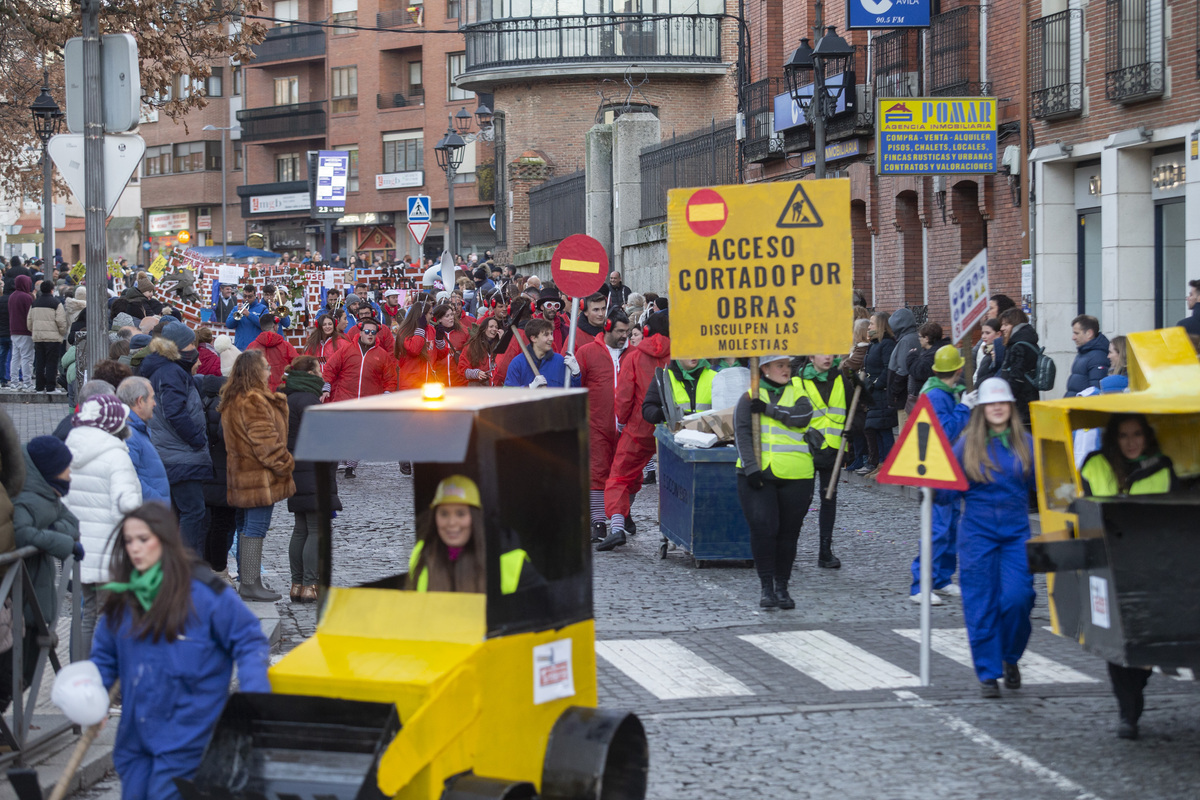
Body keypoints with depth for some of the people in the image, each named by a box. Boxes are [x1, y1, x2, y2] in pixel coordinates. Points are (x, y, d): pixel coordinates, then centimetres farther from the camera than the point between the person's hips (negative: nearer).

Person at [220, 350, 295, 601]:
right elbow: (266, 441, -21)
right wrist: (284, 465, -11)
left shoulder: (231, 400, 14)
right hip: (259, 477, -10)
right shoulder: (254, 401, -19)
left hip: (240, 475, 10)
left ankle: (246, 581, 22)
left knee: (246, 527, 15)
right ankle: (250, 584, -6)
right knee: (256, 527, -7)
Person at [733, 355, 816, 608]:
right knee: (763, 528, -12)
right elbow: (742, 434, -1)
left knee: (788, 532, 5)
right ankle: (766, 587, -5)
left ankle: (781, 587, 17)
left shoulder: (797, 393, 12)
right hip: (758, 475, -2)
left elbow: (802, 416, -10)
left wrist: (768, 409, -14)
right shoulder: (750, 398, 9)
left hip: (795, 476, 2)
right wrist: (750, 468, -13)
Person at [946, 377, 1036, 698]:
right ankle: (988, 673, 9)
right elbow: (951, 487, 5)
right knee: (981, 603, -1)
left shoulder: (1025, 443, 5)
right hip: (977, 530, 0)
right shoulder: (967, 444, 2)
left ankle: (1010, 657, 16)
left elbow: (1037, 483, 8)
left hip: (1016, 530, 1)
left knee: (1017, 597, -10)